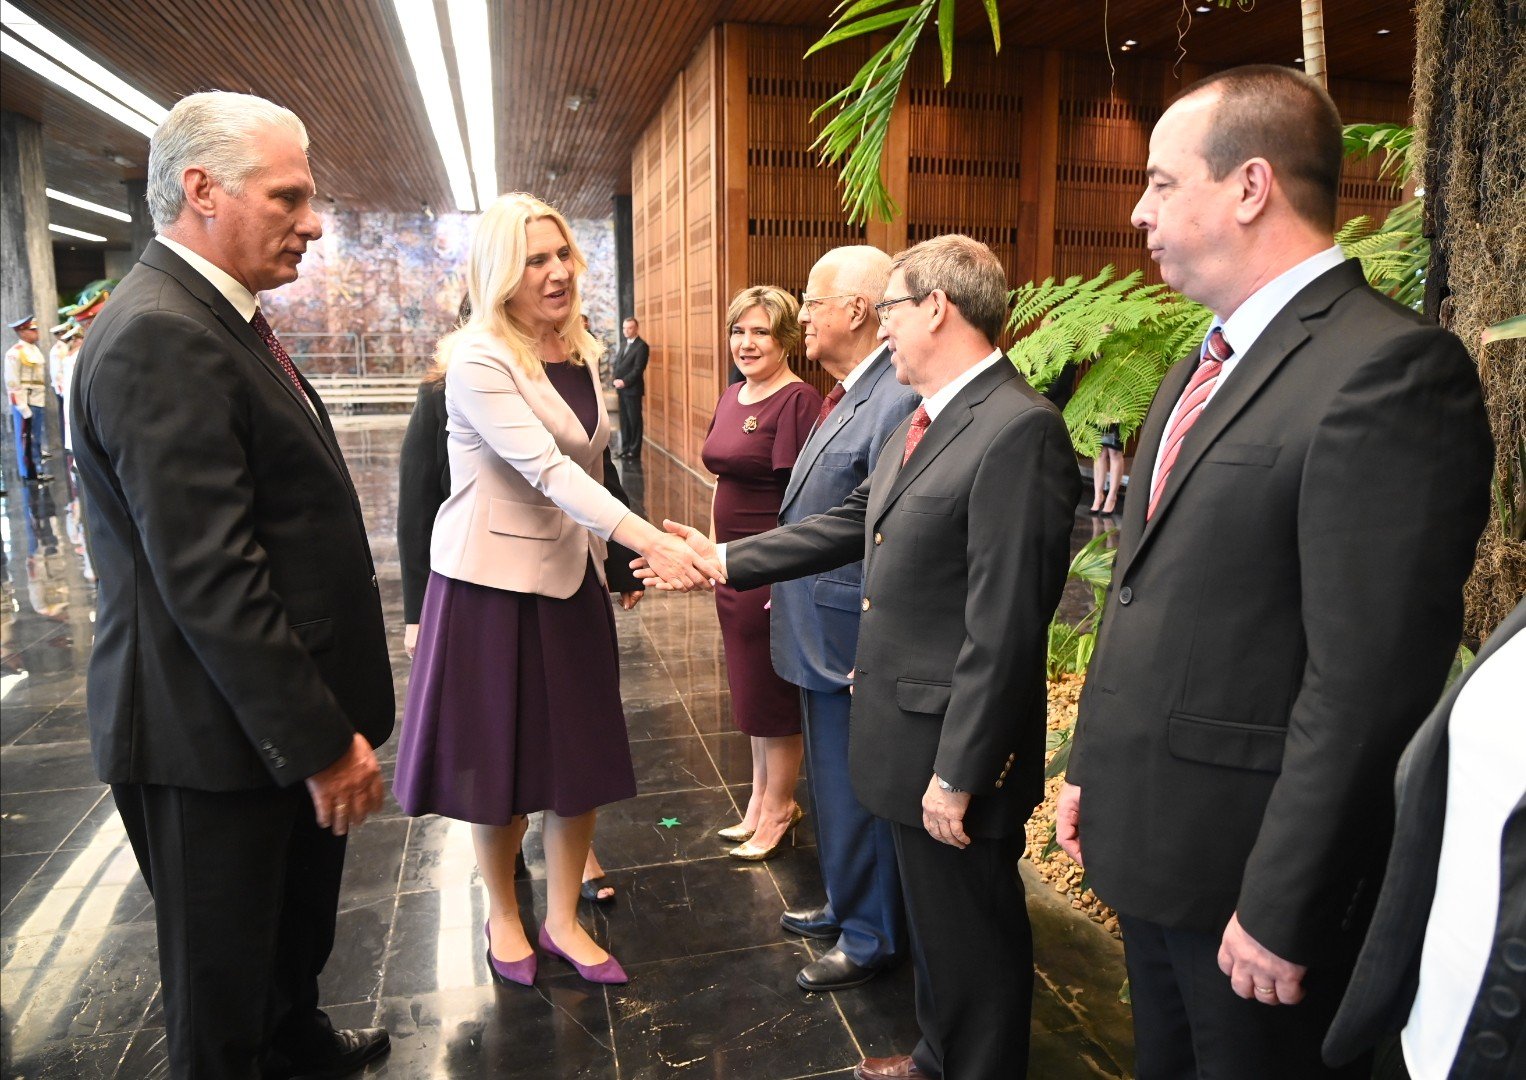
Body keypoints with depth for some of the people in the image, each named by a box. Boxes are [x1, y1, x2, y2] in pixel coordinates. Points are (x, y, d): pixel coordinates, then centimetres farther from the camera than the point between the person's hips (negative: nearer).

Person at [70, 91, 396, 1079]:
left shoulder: (220, 319, 10)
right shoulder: (160, 339, -23)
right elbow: (208, 580, -27)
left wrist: (330, 720, 17)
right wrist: (321, 741, -21)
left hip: (284, 716, 10)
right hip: (219, 738, -10)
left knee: (302, 913, 29)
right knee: (224, 969, 13)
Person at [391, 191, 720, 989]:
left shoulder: (583, 355, 5)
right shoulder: (478, 360, -17)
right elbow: (546, 470, -27)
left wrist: (610, 557, 15)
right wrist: (651, 542, -35)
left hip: (572, 577, 6)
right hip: (493, 581, -6)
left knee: (583, 756, 10)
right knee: (500, 761, 9)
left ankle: (563, 920, 29)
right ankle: (504, 917, 33)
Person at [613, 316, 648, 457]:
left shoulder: (641, 346, -10)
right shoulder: (624, 344, 16)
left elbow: (638, 369, -16)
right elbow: (617, 363, 15)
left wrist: (624, 382, -16)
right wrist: (616, 380, -1)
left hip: (633, 389, -8)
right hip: (621, 388, 8)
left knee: (634, 420, -1)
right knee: (624, 419, 11)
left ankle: (634, 450, 5)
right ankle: (625, 448, 18)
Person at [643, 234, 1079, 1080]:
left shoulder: (1018, 431, -23)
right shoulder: (929, 418, 8)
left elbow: (1005, 625, -25)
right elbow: (854, 521, 14)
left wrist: (958, 771, -20)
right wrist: (723, 560, 13)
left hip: (957, 745, -10)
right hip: (905, 724, 10)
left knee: (974, 936, 13)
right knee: (930, 920, 27)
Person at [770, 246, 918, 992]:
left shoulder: (898, 400, -23)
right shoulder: (849, 393, 10)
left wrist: (875, 654, -23)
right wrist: (754, 573, 20)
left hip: (850, 640, -10)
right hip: (818, 629, 10)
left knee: (855, 789, 8)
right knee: (834, 782, 24)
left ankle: (870, 937, 31)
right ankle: (846, 905, 45)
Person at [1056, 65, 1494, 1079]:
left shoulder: (1391, 366, -19)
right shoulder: (1198, 369, 10)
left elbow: (1367, 682, -23)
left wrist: (1281, 913, -18)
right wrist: (1090, 769, 13)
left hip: (1247, 873, -8)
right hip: (1146, 843, 8)